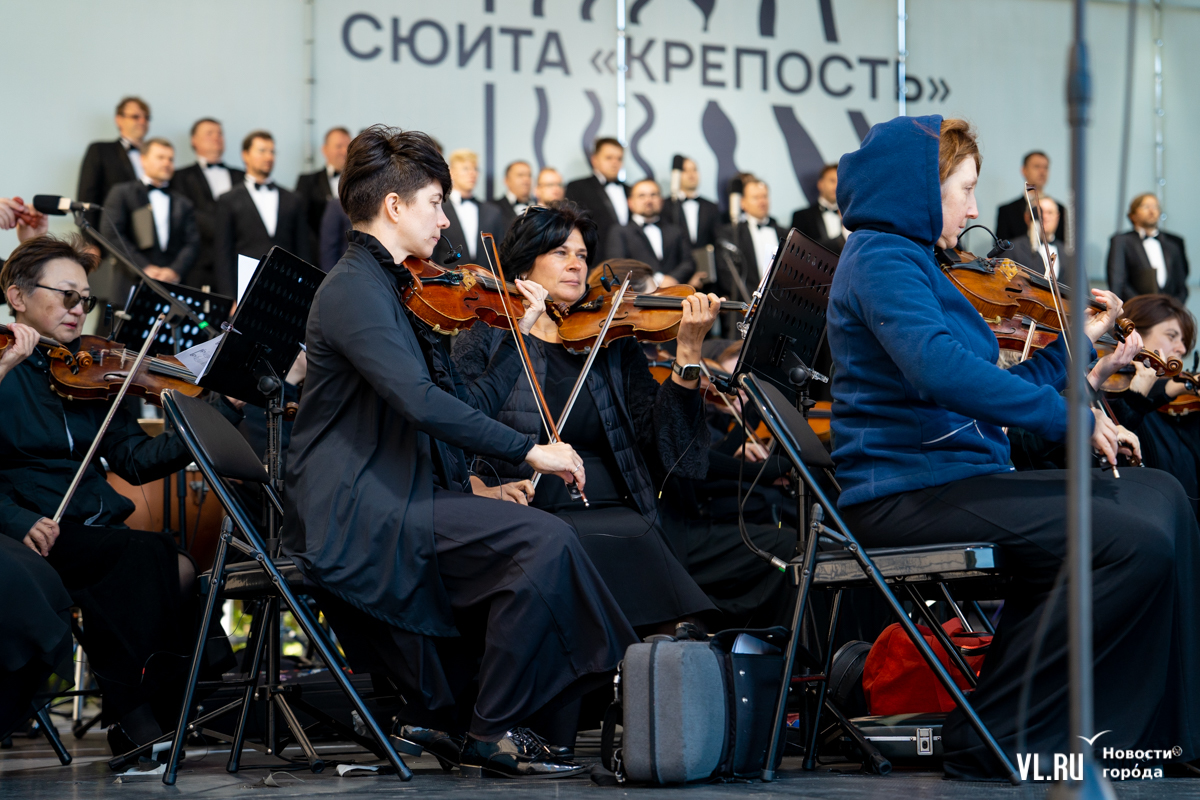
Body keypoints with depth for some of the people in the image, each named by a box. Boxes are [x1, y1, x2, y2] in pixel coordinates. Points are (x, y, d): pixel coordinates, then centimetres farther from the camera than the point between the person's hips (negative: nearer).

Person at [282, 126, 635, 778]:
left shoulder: (396, 290, 20)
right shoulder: (353, 290, -12)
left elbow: (469, 404, 19)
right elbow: (421, 402, -27)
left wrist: (521, 331, 17)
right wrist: (528, 450, -25)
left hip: (387, 500, 10)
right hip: (354, 516, -10)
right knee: (542, 540, -20)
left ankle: (439, 712, 13)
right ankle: (492, 732, -11)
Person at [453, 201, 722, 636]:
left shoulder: (614, 345, 16)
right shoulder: (486, 340, 10)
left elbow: (661, 438, 4)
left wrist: (688, 353, -7)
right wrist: (487, 490, -19)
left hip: (611, 514, 2)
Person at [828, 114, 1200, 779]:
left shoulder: (909, 261, 22)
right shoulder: (881, 258, -9)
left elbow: (994, 388, 26)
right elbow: (939, 369, -28)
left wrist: (1077, 341, 22)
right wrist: (1066, 416, -24)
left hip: (947, 481, 10)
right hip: (906, 493, -10)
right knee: (1135, 541, -21)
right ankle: (992, 736, -13)